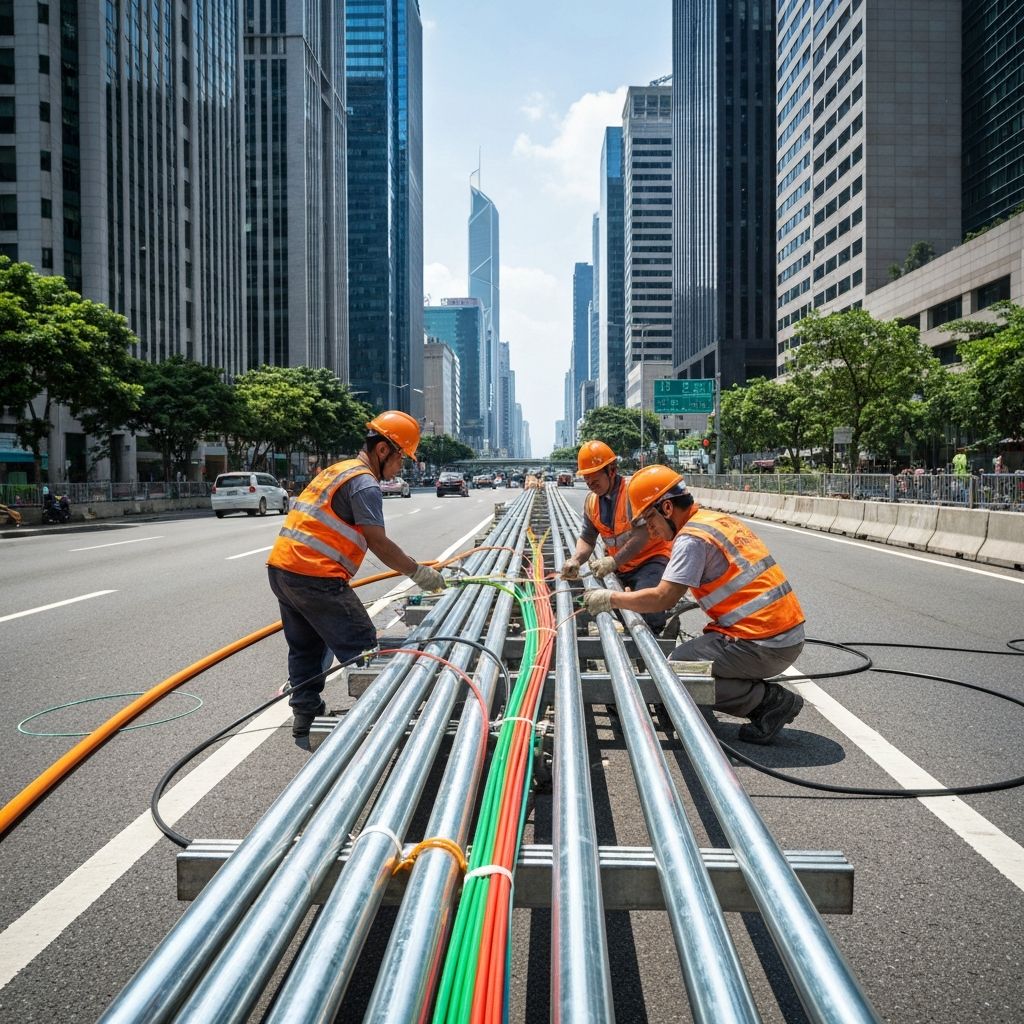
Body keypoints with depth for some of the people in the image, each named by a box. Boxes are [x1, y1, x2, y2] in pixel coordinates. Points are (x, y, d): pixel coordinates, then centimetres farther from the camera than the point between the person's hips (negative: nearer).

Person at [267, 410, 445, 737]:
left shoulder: (339, 469, 22)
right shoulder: (365, 483, -9)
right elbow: (379, 544, -12)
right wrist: (418, 572, -2)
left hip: (281, 567, 10)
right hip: (314, 576, -10)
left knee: (306, 647, 20)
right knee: (360, 648, -2)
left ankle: (305, 714, 27)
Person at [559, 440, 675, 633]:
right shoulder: (592, 501, 7)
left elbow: (642, 534, -25)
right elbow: (587, 538, 13)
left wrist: (614, 561, -32)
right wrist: (575, 560, -9)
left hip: (651, 558, -7)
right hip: (620, 567, 8)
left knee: (646, 618, -29)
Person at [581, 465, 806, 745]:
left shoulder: (691, 537, -14)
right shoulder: (721, 520, 14)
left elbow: (662, 598, -16)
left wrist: (610, 599, -5)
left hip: (763, 644, -9)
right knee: (689, 655, 17)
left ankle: (769, 700, -3)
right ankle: (770, 701, 9)